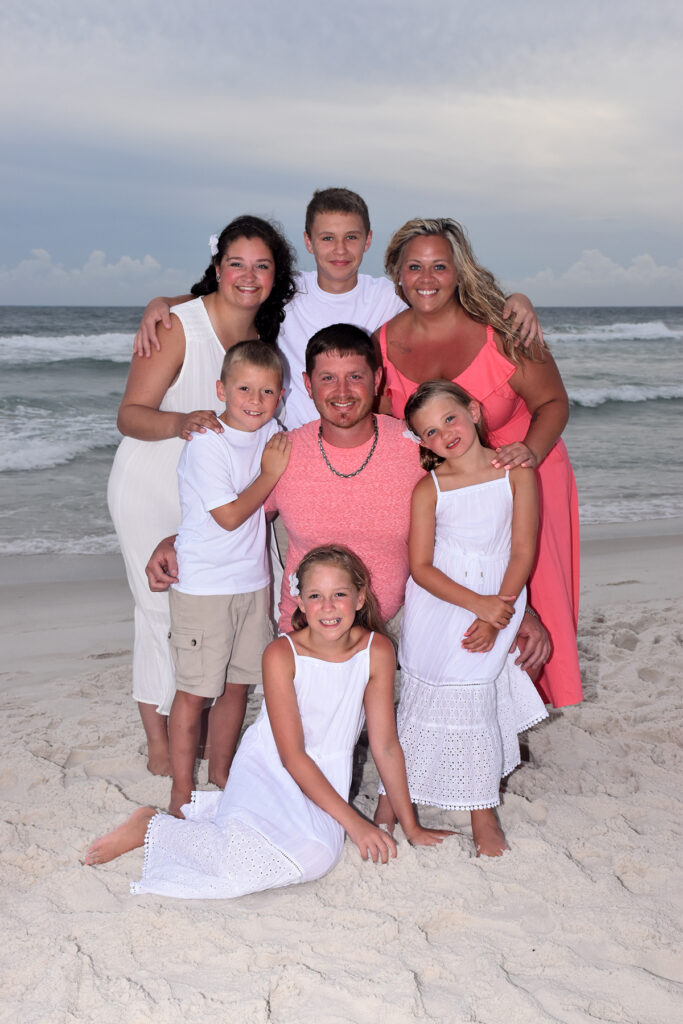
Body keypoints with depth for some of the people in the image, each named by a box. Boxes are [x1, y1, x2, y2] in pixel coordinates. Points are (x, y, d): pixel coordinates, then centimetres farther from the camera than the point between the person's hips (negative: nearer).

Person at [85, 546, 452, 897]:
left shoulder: (377, 651, -10)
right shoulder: (281, 654, -18)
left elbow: (385, 745, -2)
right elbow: (292, 755, -16)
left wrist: (411, 826, 1)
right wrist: (354, 822, -19)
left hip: (325, 778, 4)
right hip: (269, 769, -4)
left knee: (317, 856, -28)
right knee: (245, 865, -32)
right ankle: (152, 826, -2)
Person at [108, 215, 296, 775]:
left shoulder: (264, 333, -2)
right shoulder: (178, 326, -20)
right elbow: (131, 414, -23)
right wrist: (181, 422, -41)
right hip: (152, 485, -5)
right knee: (162, 606, -4)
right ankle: (158, 737, 12)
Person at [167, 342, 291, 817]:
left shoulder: (272, 433, 4)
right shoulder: (207, 444, -17)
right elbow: (230, 516, -18)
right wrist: (270, 474, -14)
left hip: (252, 581, 6)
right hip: (203, 585, -6)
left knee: (237, 684, 15)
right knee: (194, 690, 2)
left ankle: (221, 770, 33)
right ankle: (182, 788, 15)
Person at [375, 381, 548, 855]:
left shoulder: (516, 473, -5)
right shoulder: (428, 489, -6)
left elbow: (522, 552, -6)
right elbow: (420, 566, -8)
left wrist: (494, 616, -14)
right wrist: (477, 603, -18)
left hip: (496, 607, 0)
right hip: (434, 612, 1)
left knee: (477, 705, 0)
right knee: (424, 704, 6)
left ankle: (483, 816, 17)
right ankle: (392, 802, 24)